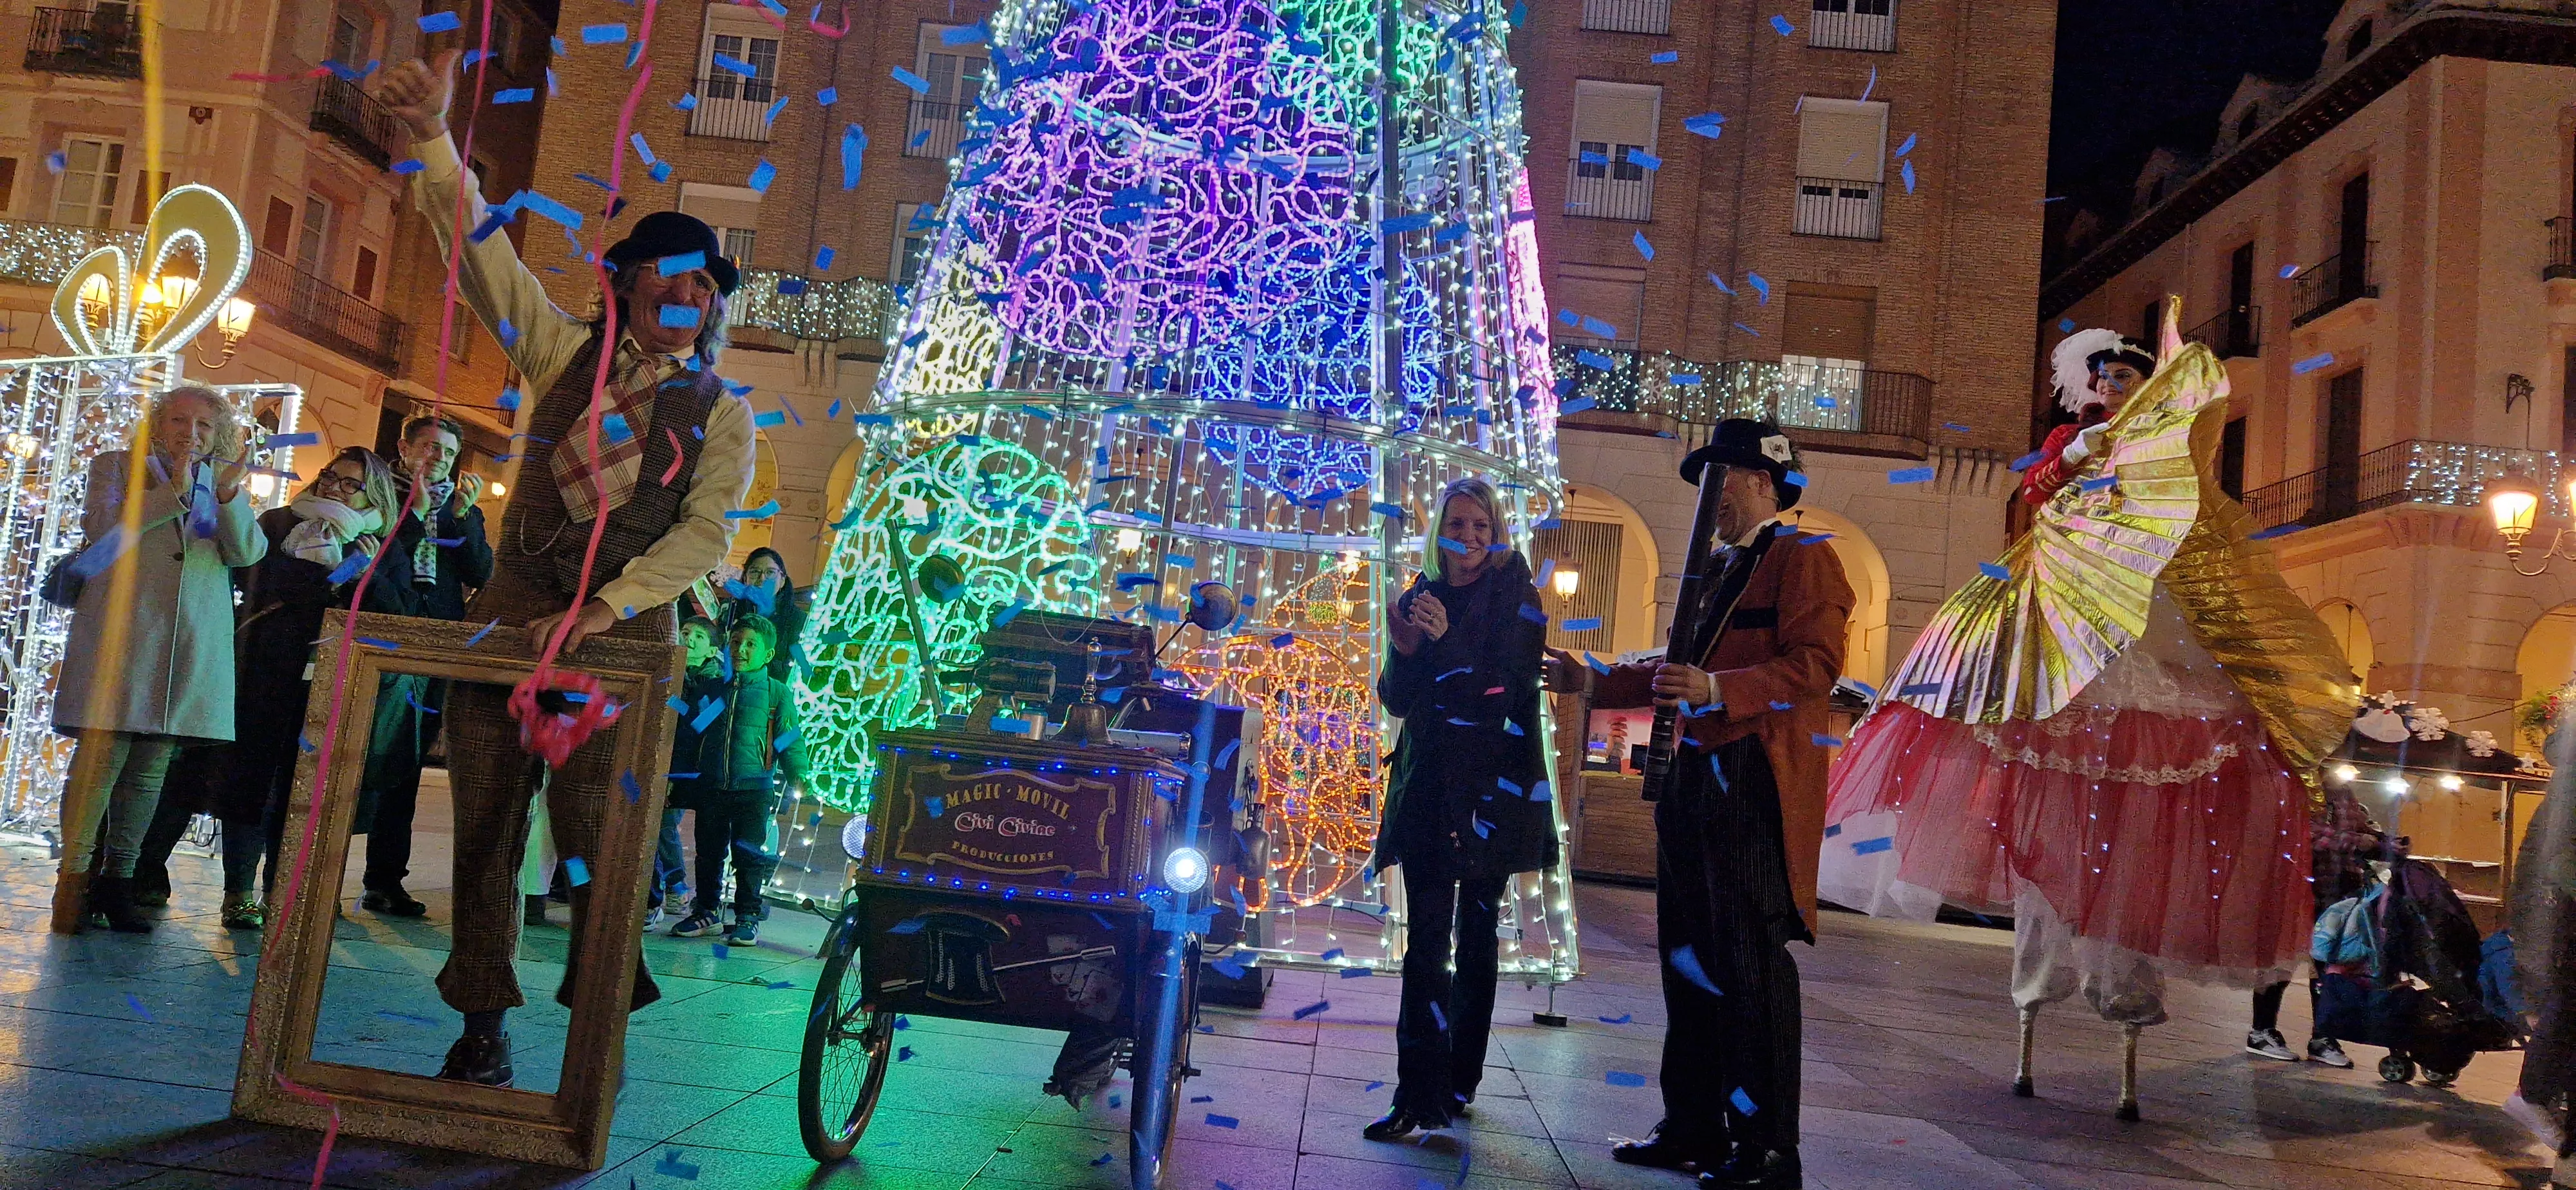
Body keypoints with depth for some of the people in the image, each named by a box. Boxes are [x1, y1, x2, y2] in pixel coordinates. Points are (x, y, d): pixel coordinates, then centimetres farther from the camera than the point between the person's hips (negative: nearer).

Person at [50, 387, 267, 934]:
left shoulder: (225, 487, 17)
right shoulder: (117, 466, 12)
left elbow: (247, 552, 2)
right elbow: (100, 527, -5)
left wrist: (230, 494, -14)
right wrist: (175, 490, -13)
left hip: (192, 648, 2)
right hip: (119, 635, -2)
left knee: (151, 769, 3)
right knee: (101, 758, -7)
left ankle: (116, 881, 8)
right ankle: (74, 878, -1)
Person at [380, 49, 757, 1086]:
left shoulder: (721, 415, 5)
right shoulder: (566, 353, 11)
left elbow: (706, 535, -6)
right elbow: (481, 252, 1)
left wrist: (603, 610, -17)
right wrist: (433, 138, -13)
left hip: (624, 626, -2)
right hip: (514, 605, 3)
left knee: (593, 829, -7)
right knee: (486, 823, 4)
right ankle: (483, 1027, 14)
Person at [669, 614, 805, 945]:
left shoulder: (777, 693, 2)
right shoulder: (713, 686, 12)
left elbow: (790, 741, 2)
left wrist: (799, 779, -7)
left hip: (754, 790, -4)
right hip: (710, 787, 4)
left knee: (749, 856, 1)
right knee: (708, 852, 11)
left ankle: (747, 918, 10)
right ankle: (707, 912, 24)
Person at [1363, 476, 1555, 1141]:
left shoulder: (1515, 598, 0)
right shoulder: (1420, 598, 9)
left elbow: (1510, 683, -12)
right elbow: (1395, 701, 6)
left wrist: (1448, 640, -24)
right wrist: (1404, 649, -14)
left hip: (1491, 786, -2)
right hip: (1427, 784, 2)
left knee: (1478, 931, 7)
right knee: (1426, 937, -6)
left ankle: (1458, 1078, 19)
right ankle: (1421, 1093, -9)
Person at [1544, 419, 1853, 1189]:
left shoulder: (1802, 558, -6)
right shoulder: (1714, 566, 20)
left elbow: (1816, 664, -18)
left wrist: (1718, 688, -28)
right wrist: (1594, 683, 15)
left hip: (1755, 783, -9)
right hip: (1690, 778, 9)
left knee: (1751, 963, -4)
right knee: (1688, 956, 13)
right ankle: (1694, 1127, 24)